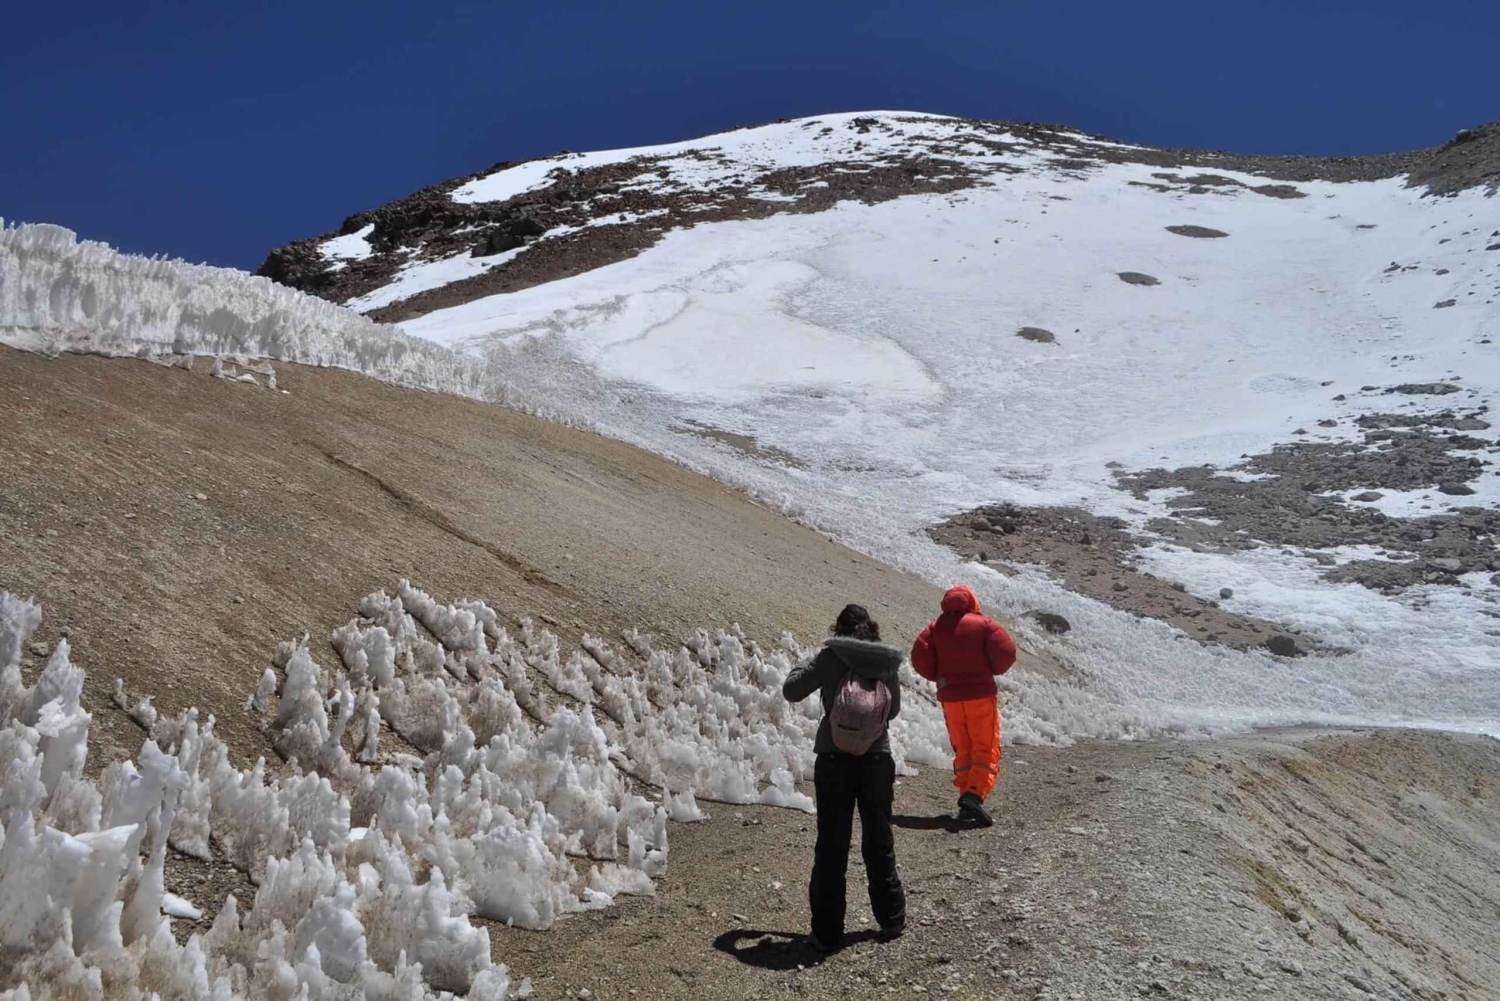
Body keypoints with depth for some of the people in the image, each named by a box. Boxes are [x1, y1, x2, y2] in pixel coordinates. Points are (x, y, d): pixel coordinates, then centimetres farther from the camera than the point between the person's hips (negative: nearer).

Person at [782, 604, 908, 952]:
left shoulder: (831, 657, -9)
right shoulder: (887, 663, -2)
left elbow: (791, 691, -4)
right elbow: (893, 710, 9)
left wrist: (805, 666, 14)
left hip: (834, 763, -2)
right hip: (877, 762, 2)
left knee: (831, 848, 7)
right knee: (879, 843, 19)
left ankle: (827, 933, 10)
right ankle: (891, 920, 31)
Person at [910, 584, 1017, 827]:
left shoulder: (935, 627, 6)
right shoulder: (984, 624, -1)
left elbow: (919, 658, -4)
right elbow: (1006, 652, -10)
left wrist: (939, 676, 12)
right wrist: (991, 670, 9)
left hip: (950, 697, 3)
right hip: (981, 694, -3)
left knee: (962, 750, 13)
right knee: (986, 749, -2)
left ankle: (966, 799, 7)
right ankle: (975, 795, -21)